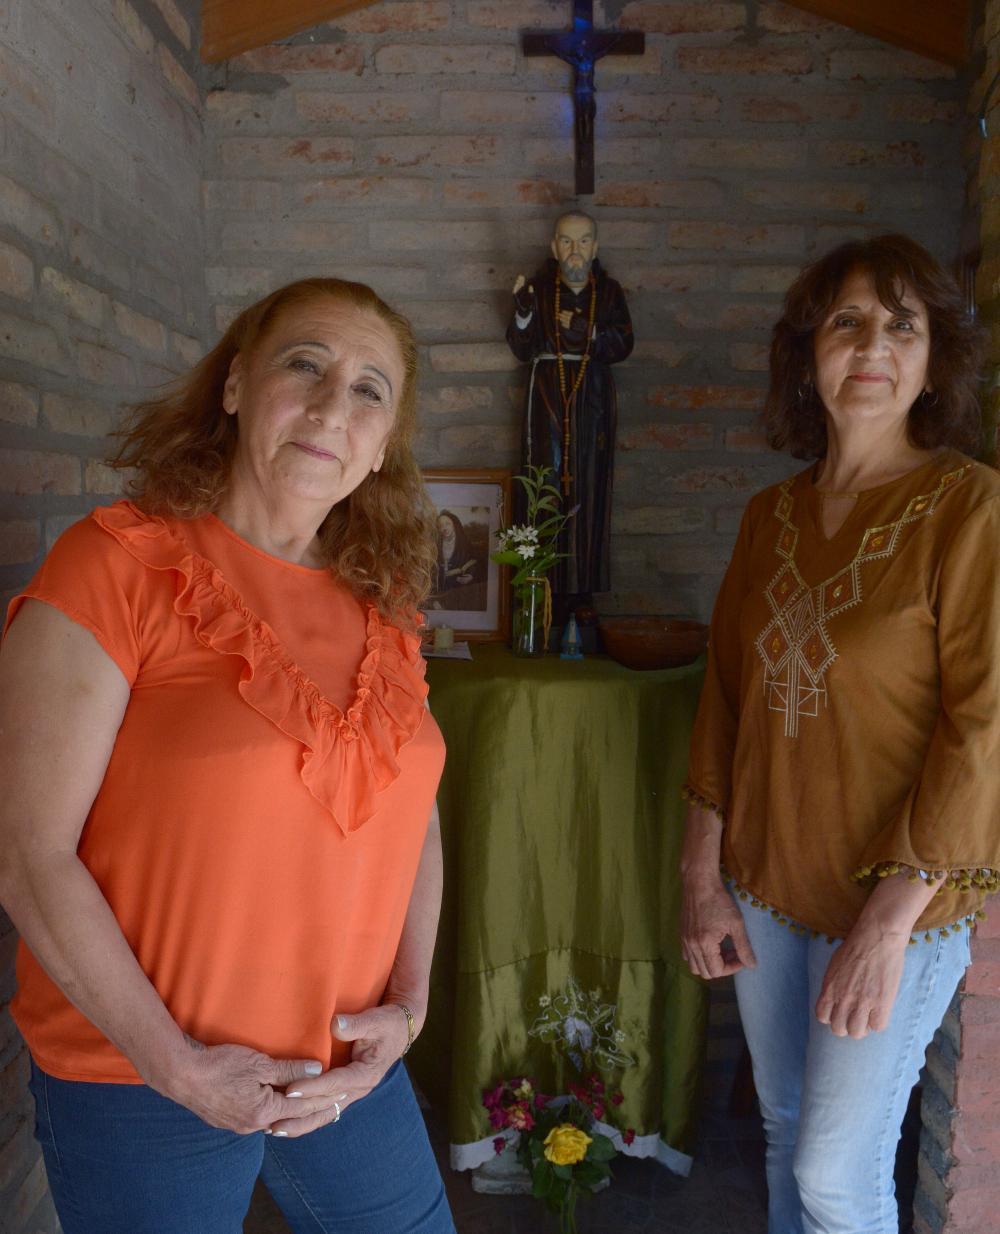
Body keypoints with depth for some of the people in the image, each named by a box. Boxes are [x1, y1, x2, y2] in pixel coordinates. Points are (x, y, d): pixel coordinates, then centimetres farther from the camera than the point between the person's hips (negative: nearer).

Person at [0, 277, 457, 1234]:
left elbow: (413, 816, 8)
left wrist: (408, 1005, -3)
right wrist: (176, 1065, -15)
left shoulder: (379, 608, 2)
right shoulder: (117, 562, -14)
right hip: (135, 1082, -4)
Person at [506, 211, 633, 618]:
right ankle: (547, 587, -3)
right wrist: (523, 311, -19)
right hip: (547, 398, -1)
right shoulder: (539, 287, 4)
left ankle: (582, 584, 4)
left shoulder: (609, 291, 8)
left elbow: (623, 345, 0)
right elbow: (522, 349, -2)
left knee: (589, 485, -2)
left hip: (593, 400, 1)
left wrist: (586, 333, -14)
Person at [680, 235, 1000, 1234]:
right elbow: (724, 701, 6)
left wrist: (887, 925, -18)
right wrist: (702, 879, 3)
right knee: (785, 1137, 20)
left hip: (898, 901, -5)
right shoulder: (771, 517, 4)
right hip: (765, 890, 5)